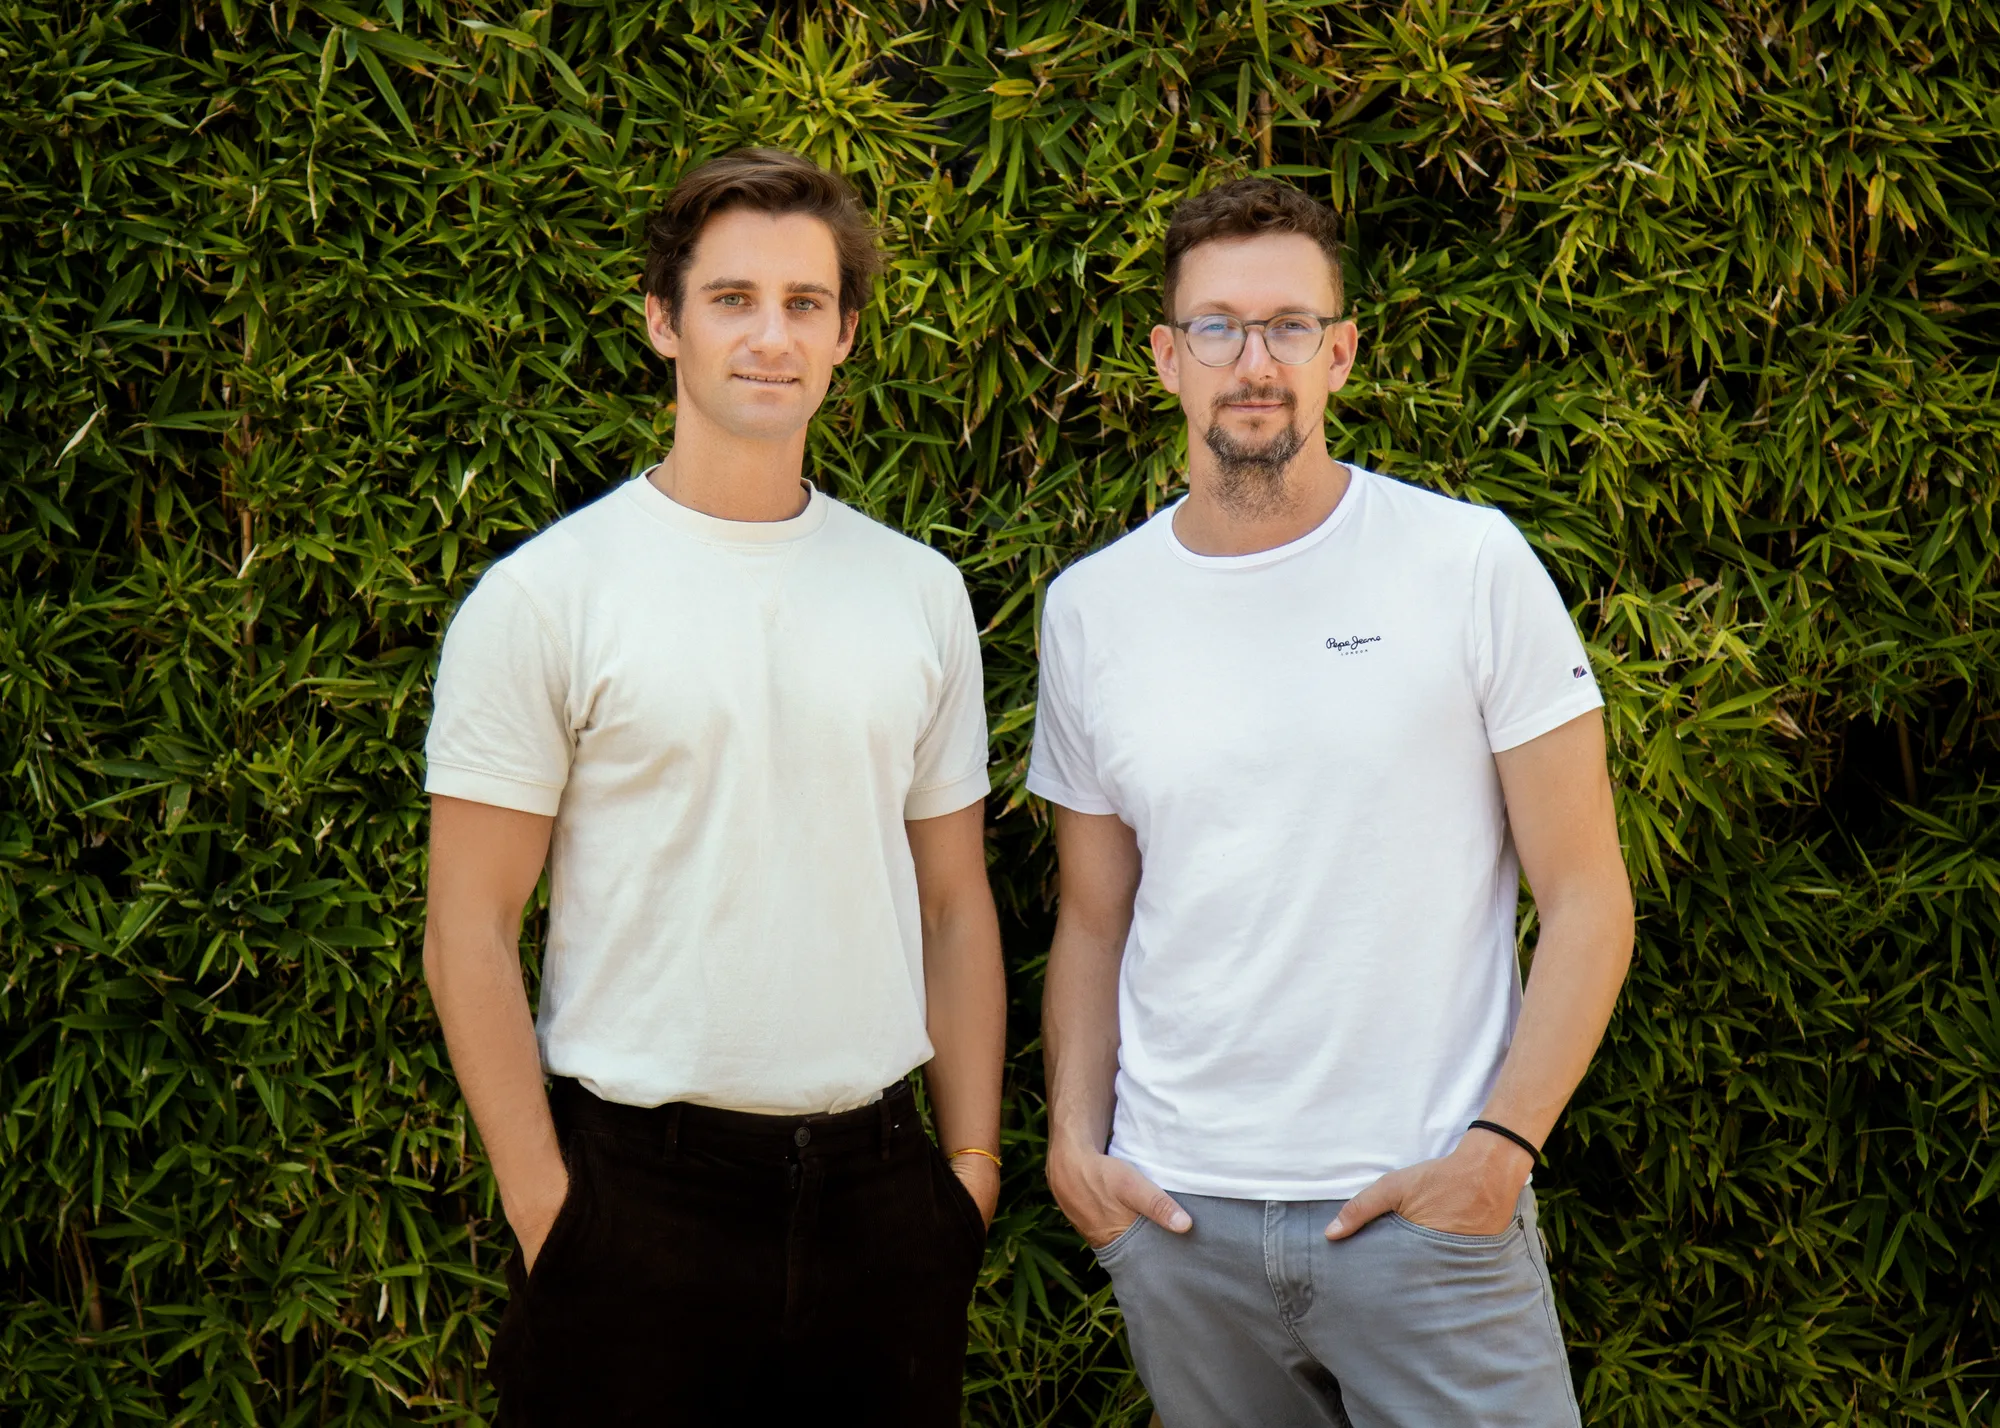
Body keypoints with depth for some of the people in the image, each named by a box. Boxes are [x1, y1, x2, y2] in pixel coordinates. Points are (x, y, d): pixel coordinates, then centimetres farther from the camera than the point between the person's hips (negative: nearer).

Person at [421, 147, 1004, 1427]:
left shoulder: (922, 592, 8)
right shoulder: (543, 597, -5)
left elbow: (956, 905, 12)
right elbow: (469, 934, -6)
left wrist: (974, 1161, 6)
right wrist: (546, 1212, -11)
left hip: (879, 1185, 4)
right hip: (641, 1193, -3)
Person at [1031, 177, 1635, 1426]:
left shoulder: (1471, 563, -4)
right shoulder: (1092, 609, 6)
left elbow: (1588, 897, -4)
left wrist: (1500, 1145, -12)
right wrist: (1074, 1131, 0)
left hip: (1426, 1208, -3)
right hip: (1177, 1212, 3)